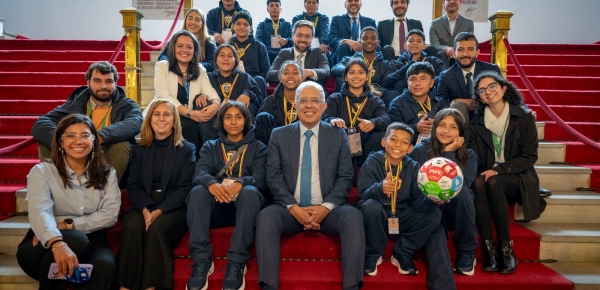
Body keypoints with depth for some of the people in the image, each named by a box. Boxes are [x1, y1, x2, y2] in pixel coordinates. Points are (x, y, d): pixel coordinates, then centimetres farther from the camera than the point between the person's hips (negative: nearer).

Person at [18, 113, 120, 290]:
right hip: (45, 246, -1)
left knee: (106, 265, -34)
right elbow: (39, 212, -21)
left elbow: (110, 215, -5)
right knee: (77, 239, -35)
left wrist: (66, 225, -18)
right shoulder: (42, 171, -2)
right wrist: (57, 244, -41)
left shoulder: (107, 174, 7)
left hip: (90, 244, 1)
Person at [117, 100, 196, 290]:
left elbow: (185, 187, -4)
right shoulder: (139, 149, 16)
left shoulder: (187, 149, 6)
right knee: (132, 227, -30)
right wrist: (145, 209, -13)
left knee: (156, 228, -33)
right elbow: (133, 186, 7)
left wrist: (161, 210, -17)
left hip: (174, 208, -2)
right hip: (143, 207, 2)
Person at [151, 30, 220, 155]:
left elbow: (212, 93, -5)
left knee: (205, 102, -24)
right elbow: (165, 98, -14)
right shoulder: (162, 66, 1)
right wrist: (190, 113, -29)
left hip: (188, 122, 4)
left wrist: (215, 105, -32)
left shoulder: (200, 71, 11)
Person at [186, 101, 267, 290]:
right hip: (216, 206, 2)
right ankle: (202, 260, -30)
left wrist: (239, 184, -28)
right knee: (197, 191, -30)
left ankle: (237, 263, -32)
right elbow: (199, 174, -2)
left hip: (243, 204, -1)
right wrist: (212, 184, -28)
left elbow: (259, 179, -3)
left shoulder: (257, 147, 14)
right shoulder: (210, 147, 18)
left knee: (250, 192, -35)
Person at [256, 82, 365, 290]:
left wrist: (326, 206, -13)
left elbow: (345, 177, 3)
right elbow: (273, 177, 1)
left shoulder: (338, 135, 9)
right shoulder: (279, 135, 9)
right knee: (266, 216, -30)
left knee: (354, 216, -30)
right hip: (290, 209, 0)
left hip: (327, 210, 0)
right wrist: (294, 207, -14)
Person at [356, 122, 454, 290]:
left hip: (402, 218, 3)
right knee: (371, 206, -35)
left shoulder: (413, 167, -2)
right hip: (378, 217, -3)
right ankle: (372, 255, -10)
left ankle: (402, 254, -4)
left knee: (434, 214, -18)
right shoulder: (372, 162, -10)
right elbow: (363, 193, -23)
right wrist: (380, 188, -45)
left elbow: (419, 201, -12)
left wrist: (432, 198, -35)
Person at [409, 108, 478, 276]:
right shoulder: (420, 150, -2)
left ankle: (467, 252, -14)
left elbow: (462, 185, -18)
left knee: (461, 192, -31)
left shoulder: (469, 155, -1)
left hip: (458, 213, 1)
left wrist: (449, 153, -18)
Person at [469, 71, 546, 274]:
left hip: (517, 179, -2)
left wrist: (498, 169, -18)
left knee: (493, 182, -35)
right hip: (488, 176, 2)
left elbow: (529, 157, -6)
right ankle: (489, 249, -33)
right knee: (477, 183, -34)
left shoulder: (524, 119, 1)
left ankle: (506, 248, -27)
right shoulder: (476, 123, 8)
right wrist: (483, 172, -19)